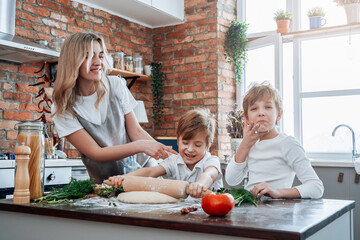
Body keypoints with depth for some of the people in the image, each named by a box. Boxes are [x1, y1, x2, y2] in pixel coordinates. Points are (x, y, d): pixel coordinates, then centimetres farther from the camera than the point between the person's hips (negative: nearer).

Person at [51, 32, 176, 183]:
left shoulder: (116, 85, -1)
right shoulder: (62, 109, -9)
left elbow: (136, 132, -1)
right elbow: (95, 153, -14)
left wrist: (164, 152, -18)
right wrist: (141, 146, -27)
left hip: (142, 167, 2)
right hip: (106, 182, -1)